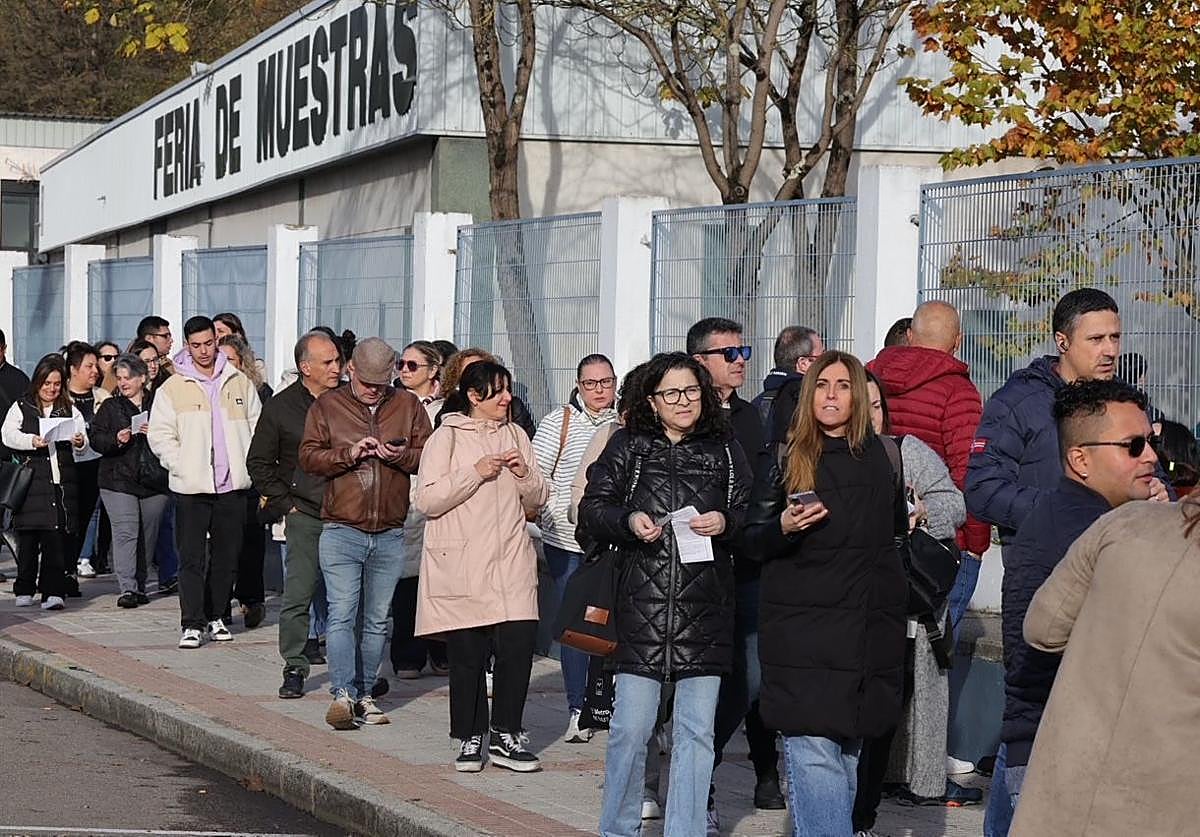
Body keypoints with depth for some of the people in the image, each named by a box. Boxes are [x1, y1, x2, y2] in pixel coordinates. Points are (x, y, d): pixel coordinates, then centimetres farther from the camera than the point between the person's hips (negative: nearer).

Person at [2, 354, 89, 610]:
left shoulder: (69, 410, 16)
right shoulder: (21, 407, 9)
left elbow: (83, 441, 7)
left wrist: (80, 442, -17)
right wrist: (32, 441, -21)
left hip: (61, 481, 1)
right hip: (31, 481, -1)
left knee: (57, 539, -5)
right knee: (28, 539, 0)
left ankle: (53, 591, -6)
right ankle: (24, 590, 11)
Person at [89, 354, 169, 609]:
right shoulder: (110, 407, 8)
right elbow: (95, 438, 3)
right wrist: (116, 440, -14)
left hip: (154, 480, 1)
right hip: (119, 480, -1)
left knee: (148, 534, 7)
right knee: (125, 532, -12)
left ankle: (139, 585, 19)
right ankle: (127, 588, -15)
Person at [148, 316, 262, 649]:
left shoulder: (240, 383, 9)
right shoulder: (172, 388, 1)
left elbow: (256, 427, 13)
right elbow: (159, 435, 0)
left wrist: (247, 465, 2)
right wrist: (182, 467, -9)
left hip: (232, 485, 3)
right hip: (191, 487, -3)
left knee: (226, 556, 9)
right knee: (192, 558, -6)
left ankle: (216, 616, 21)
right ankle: (192, 624, -7)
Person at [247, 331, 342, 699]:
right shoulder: (280, 407, 1)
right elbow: (259, 462, 9)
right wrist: (283, 502, 2)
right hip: (304, 514, -1)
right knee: (299, 594, -4)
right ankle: (295, 667, 5)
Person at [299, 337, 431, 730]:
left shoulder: (408, 406, 9)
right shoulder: (327, 406, 5)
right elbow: (308, 457, -2)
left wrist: (401, 456, -13)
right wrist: (350, 453, -15)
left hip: (390, 534, 2)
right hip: (341, 531, -2)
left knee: (376, 621, 8)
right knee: (342, 615, -11)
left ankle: (364, 695, 16)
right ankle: (342, 694, -15)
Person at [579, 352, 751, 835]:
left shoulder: (725, 451, 11)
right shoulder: (628, 446, 6)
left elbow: (751, 519, 12)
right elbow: (593, 509, 6)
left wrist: (725, 523, -9)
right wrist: (629, 521, -12)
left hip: (705, 613, 2)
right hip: (642, 609, -2)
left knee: (696, 731, 4)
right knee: (630, 728, -2)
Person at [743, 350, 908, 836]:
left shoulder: (878, 457, 10)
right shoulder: (787, 459, 3)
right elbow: (753, 539, 1)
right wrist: (784, 528, -13)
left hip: (866, 627, 3)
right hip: (802, 627, -3)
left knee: (847, 748, 8)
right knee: (813, 751, -13)